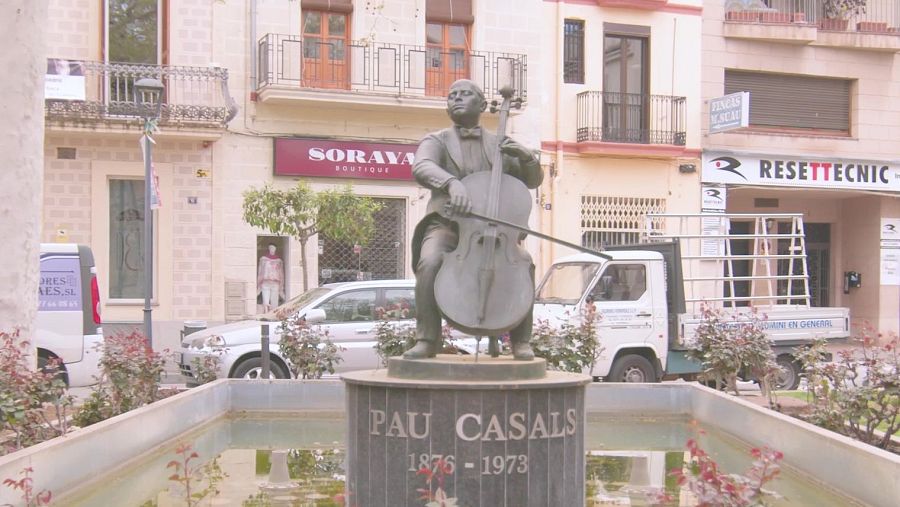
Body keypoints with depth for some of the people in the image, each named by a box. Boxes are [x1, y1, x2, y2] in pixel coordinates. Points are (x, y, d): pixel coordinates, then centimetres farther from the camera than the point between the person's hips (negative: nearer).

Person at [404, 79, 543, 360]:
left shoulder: (499, 145, 18)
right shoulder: (436, 141, 8)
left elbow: (533, 181, 16)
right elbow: (421, 168, -15)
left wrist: (526, 156, -7)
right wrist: (452, 182, -37)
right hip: (446, 226, -1)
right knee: (430, 262, -34)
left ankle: (520, 340, -13)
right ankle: (427, 339, -22)